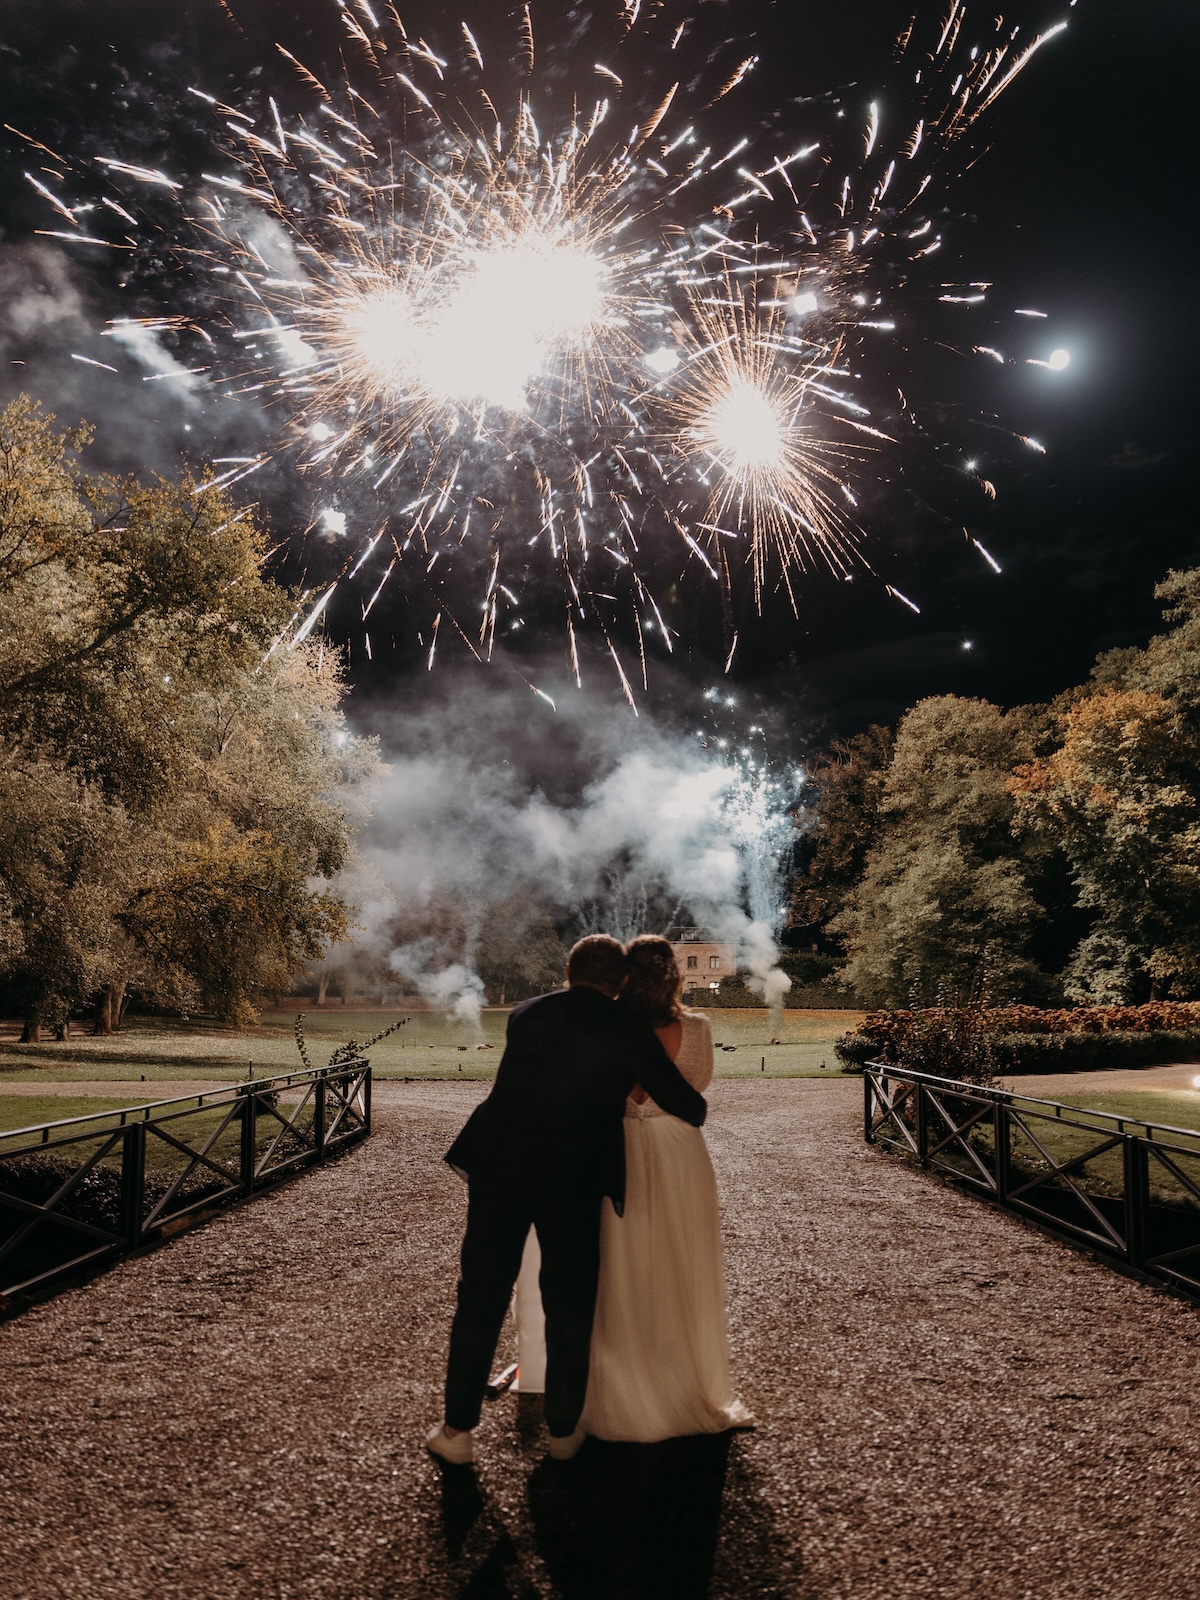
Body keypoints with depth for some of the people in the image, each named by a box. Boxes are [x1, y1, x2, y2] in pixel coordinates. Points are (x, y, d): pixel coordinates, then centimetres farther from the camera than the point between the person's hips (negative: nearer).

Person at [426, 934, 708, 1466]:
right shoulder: (627, 1033, -5)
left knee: (480, 1300, 15)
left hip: (499, 1172, 3)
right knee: (570, 1307, 15)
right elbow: (687, 1106, 1)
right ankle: (563, 1431, 28)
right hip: (572, 1184, -2)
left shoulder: (524, 1014, 6)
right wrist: (694, 1109, 25)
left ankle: (457, 1429, 23)